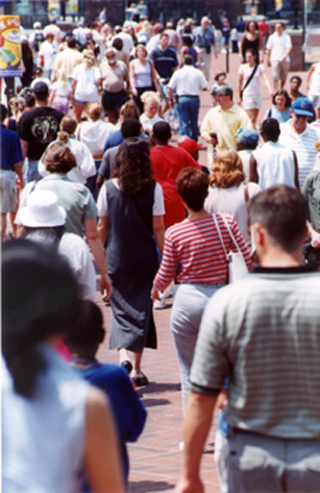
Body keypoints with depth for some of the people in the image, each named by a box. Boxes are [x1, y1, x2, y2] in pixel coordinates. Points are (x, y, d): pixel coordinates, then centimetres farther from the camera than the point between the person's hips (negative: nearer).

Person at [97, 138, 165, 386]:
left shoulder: (108, 188, -3)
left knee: (121, 309, 10)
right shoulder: (153, 189, -8)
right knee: (141, 308, 9)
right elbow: (158, 228, -7)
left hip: (116, 258, 1)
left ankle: (122, 355, -13)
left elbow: (102, 227, 3)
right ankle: (137, 368, 11)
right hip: (145, 258, -1)